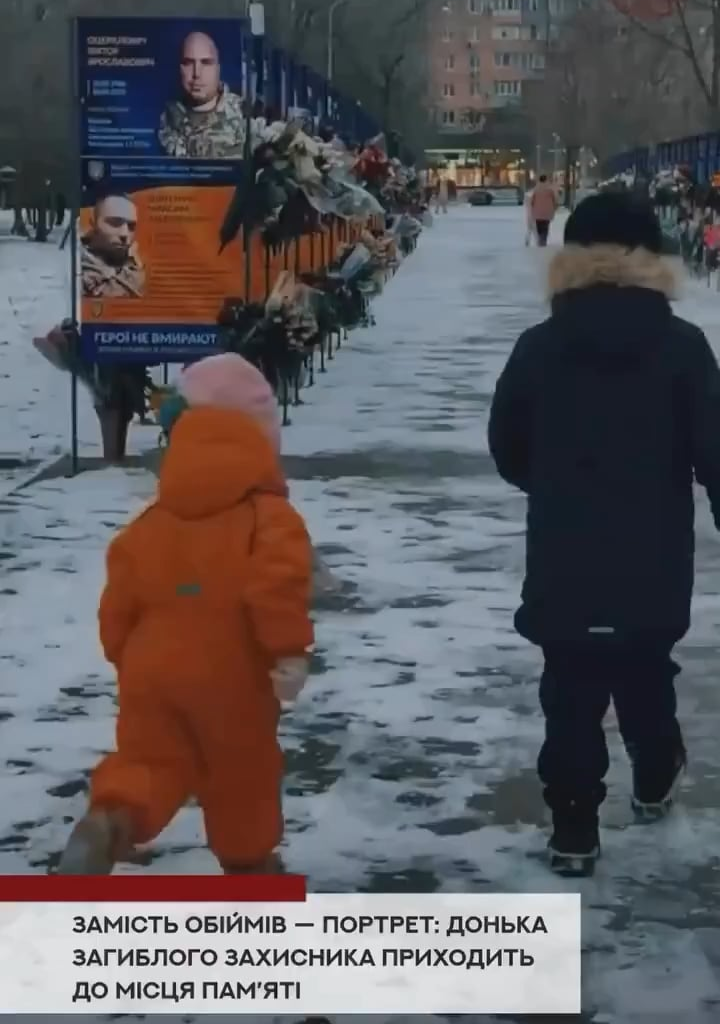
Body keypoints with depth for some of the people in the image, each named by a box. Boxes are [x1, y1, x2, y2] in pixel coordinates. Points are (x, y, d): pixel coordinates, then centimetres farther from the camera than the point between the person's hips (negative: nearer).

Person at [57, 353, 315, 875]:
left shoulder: (151, 523, 7)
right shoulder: (268, 515, -8)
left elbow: (121, 597, 9)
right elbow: (280, 581, -25)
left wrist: (127, 656, 23)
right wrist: (290, 650, -22)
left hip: (153, 670, 3)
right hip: (230, 677, -3)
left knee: (147, 759, 10)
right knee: (242, 770, 16)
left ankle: (110, 821, -21)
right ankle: (249, 862, 31)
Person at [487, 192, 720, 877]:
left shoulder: (539, 345, -4)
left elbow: (507, 450, 6)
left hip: (563, 565, 0)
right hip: (654, 566, 1)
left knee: (571, 693, 9)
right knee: (646, 677, 23)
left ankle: (574, 829, 11)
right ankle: (655, 782, 43)